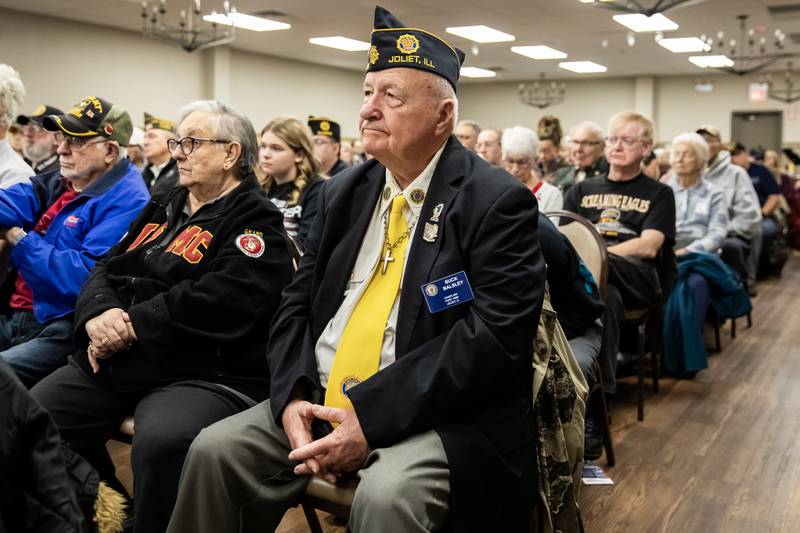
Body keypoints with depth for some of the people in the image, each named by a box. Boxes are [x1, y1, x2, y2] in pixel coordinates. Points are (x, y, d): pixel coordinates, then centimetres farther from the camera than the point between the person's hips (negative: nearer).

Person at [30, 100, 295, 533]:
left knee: (161, 444, -36)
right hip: (111, 363, 8)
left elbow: (222, 298, -19)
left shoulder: (255, 221, -3)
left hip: (204, 373, -8)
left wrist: (132, 325, -16)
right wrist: (98, 315, -7)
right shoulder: (164, 209, 22)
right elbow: (107, 269, 16)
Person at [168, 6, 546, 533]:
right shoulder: (343, 194, 11)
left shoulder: (498, 203, -9)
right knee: (215, 449, -9)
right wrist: (294, 396, -9)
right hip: (321, 404, 6)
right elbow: (297, 305, 11)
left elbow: (497, 334, -18)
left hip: (436, 416, -5)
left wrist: (371, 419, -21)